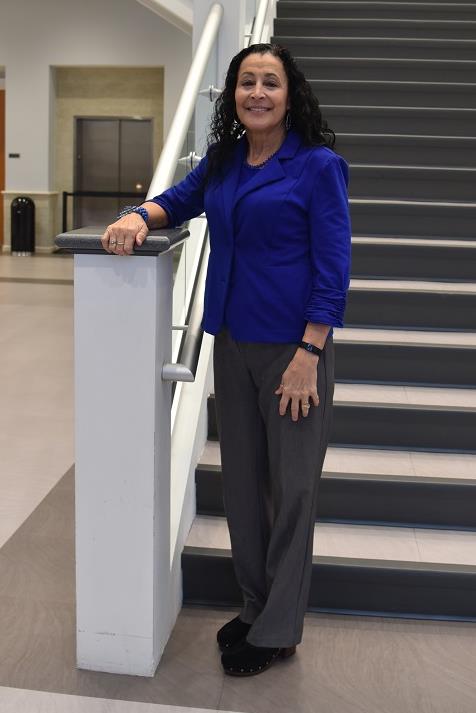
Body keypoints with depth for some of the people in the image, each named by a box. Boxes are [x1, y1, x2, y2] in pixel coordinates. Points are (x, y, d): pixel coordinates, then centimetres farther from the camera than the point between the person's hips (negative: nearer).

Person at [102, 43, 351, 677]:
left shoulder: (318, 165, -8)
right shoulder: (223, 161, 8)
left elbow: (333, 268, -11)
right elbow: (181, 200, 23)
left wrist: (307, 354, -18)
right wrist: (141, 216, -1)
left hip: (293, 346, -6)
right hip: (232, 343, 6)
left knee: (291, 488, 4)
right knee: (242, 481, 13)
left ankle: (278, 631, 18)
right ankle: (255, 606, 30)